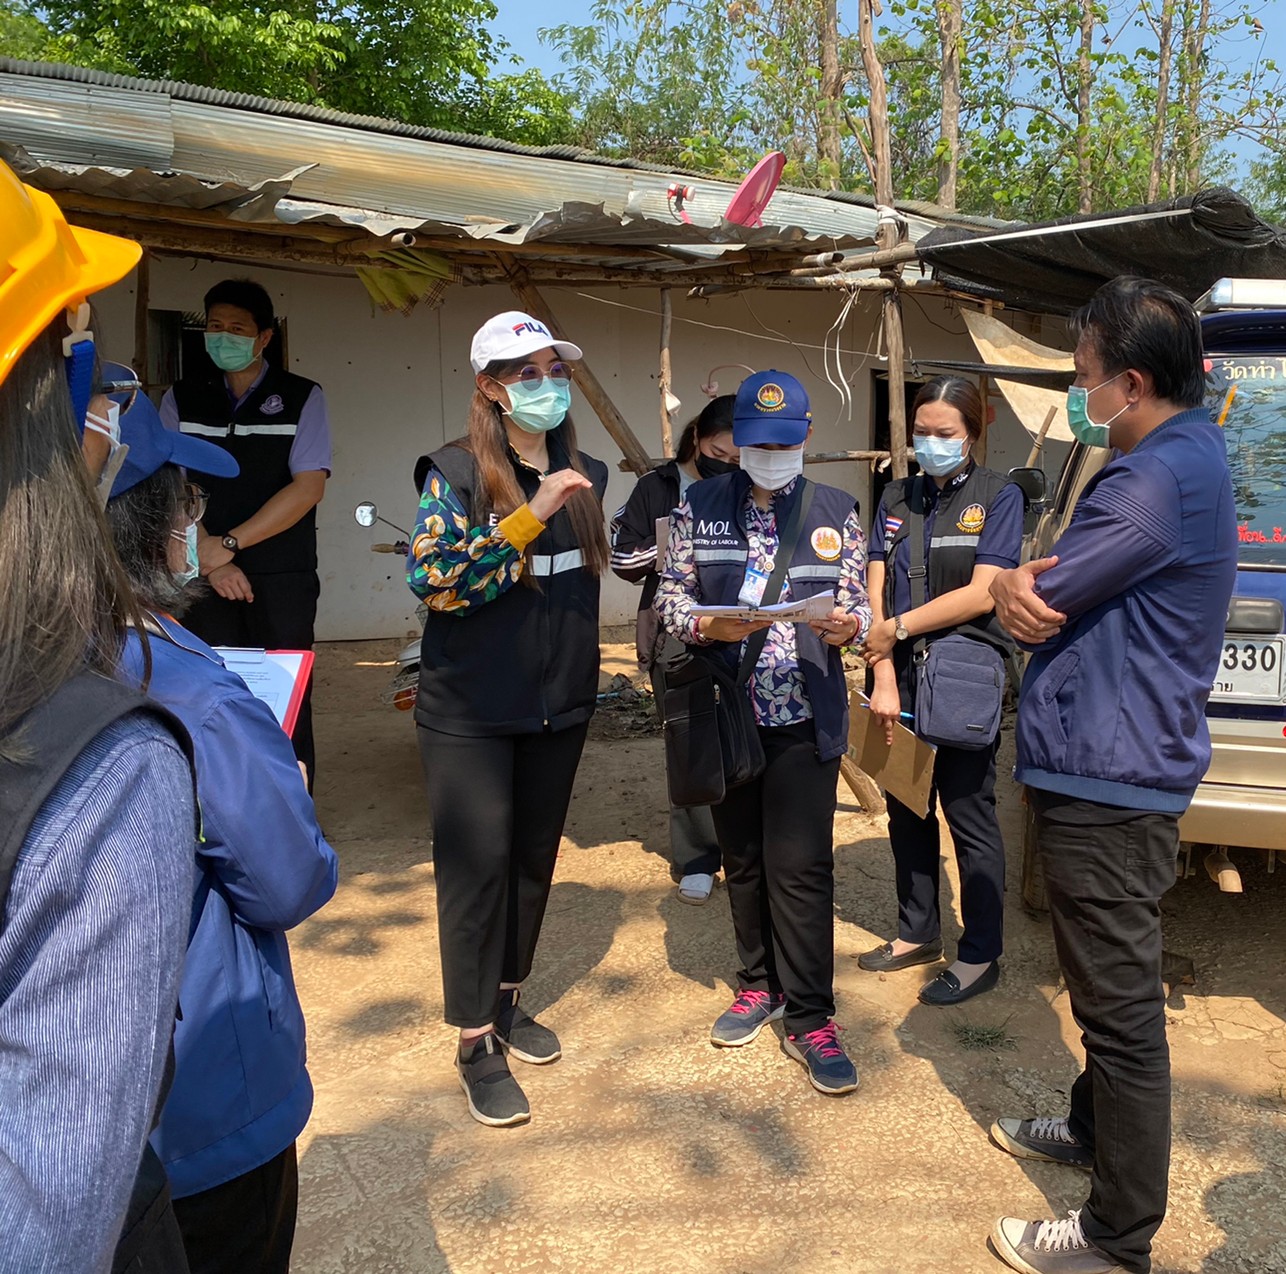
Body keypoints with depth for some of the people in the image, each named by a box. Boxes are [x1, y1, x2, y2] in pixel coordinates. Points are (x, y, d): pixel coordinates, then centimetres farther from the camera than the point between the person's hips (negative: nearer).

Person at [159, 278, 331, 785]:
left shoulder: (302, 397, 4)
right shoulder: (182, 398, 11)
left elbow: (308, 487, -6)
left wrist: (229, 543, -10)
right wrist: (210, 560, -9)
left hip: (283, 578, -2)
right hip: (205, 579, 2)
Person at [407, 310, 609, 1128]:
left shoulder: (586, 474, 6)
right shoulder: (458, 471, -11)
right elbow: (432, 579, -23)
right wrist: (530, 517, -27)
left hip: (559, 702, 5)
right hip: (472, 710, -5)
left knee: (535, 858, 14)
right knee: (477, 865, 0)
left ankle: (507, 999, 33)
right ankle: (477, 1041, 14)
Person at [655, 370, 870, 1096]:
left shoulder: (836, 512, 5)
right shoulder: (700, 506, 4)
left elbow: (858, 600, 7)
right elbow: (672, 593, 3)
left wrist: (848, 623, -16)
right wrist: (704, 624, -17)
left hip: (805, 717, -1)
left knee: (801, 865, -3)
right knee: (743, 858, 14)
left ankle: (809, 1017, 9)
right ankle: (761, 984, 32)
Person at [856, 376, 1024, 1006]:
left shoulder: (998, 495, -3)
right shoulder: (897, 498, 9)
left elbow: (982, 594, -12)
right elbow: (875, 592, 1)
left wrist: (898, 628, -11)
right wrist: (884, 676, -9)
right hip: (902, 676, 5)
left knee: (968, 815, 3)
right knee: (906, 809, 14)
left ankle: (980, 955, 17)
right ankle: (918, 932, 31)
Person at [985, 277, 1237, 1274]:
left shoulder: (1158, 479, -21)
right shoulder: (1188, 454, 13)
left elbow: (1037, 607, -19)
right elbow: (1061, 594, 9)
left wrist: (1016, 587, 2)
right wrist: (1028, 584, -12)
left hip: (1109, 780, -11)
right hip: (1115, 768, 11)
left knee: (1121, 1003, 1)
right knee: (1107, 986, 25)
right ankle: (1097, 1129, 44)